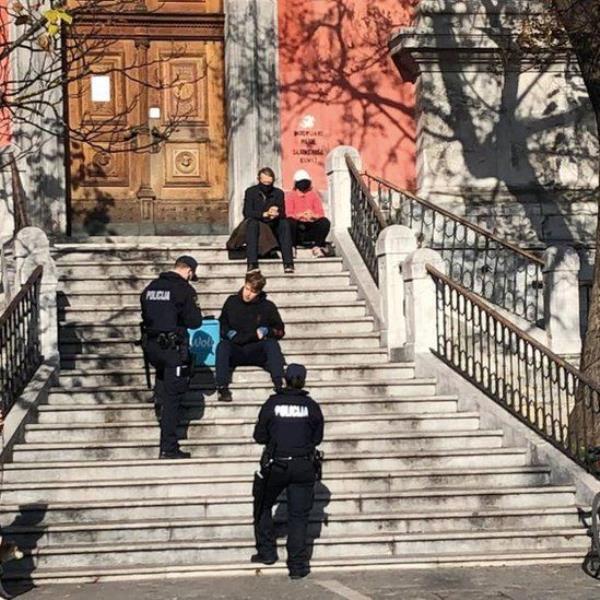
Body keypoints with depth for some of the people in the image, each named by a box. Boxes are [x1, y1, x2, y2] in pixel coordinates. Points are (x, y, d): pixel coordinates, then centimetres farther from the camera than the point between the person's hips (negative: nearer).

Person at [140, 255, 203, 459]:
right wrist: (196, 310, 12)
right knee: (172, 397, -2)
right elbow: (194, 322, -8)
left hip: (150, 346, 6)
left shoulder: (151, 287, 11)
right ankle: (168, 448, -2)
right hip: (173, 348, -6)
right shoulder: (184, 289, -8)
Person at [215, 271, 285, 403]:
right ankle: (222, 388, -42)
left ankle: (279, 386, -44)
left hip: (257, 352, -1)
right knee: (222, 346, -30)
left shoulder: (267, 306, 6)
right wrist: (229, 334, -4)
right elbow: (221, 325, 17)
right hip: (235, 350, 1)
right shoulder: (232, 302, 10)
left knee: (272, 343, -30)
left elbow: (280, 330, 10)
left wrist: (266, 331, -9)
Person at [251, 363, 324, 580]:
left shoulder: (272, 404, -5)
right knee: (298, 515, 5)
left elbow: (260, 436, 0)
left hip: (276, 465, -1)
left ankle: (266, 552, 22)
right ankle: (297, 565, 2)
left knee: (263, 505, 22)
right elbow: (317, 438, 5)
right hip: (304, 467, 1)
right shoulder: (311, 407, -3)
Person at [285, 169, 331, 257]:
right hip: (297, 226, -2)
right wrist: (299, 215, -26)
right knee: (290, 222, -35)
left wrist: (313, 216, -21)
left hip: (311, 225, 2)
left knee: (325, 222, -26)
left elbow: (321, 214, 3)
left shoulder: (314, 195, 13)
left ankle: (317, 247, -20)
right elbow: (288, 214, -6)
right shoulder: (290, 195, 7)